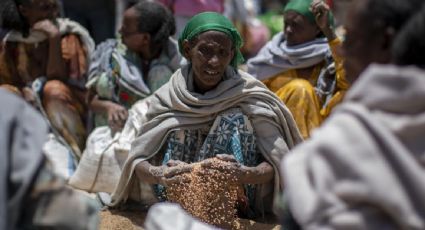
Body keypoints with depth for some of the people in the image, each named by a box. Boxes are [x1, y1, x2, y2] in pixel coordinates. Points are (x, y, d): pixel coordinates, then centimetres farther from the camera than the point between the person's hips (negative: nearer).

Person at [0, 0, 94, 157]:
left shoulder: (68, 36, -6)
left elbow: (57, 77, -15)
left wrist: (54, 39, -23)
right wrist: (23, 91, -17)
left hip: (65, 110, -3)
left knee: (53, 89, -32)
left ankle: (73, 154, -43)